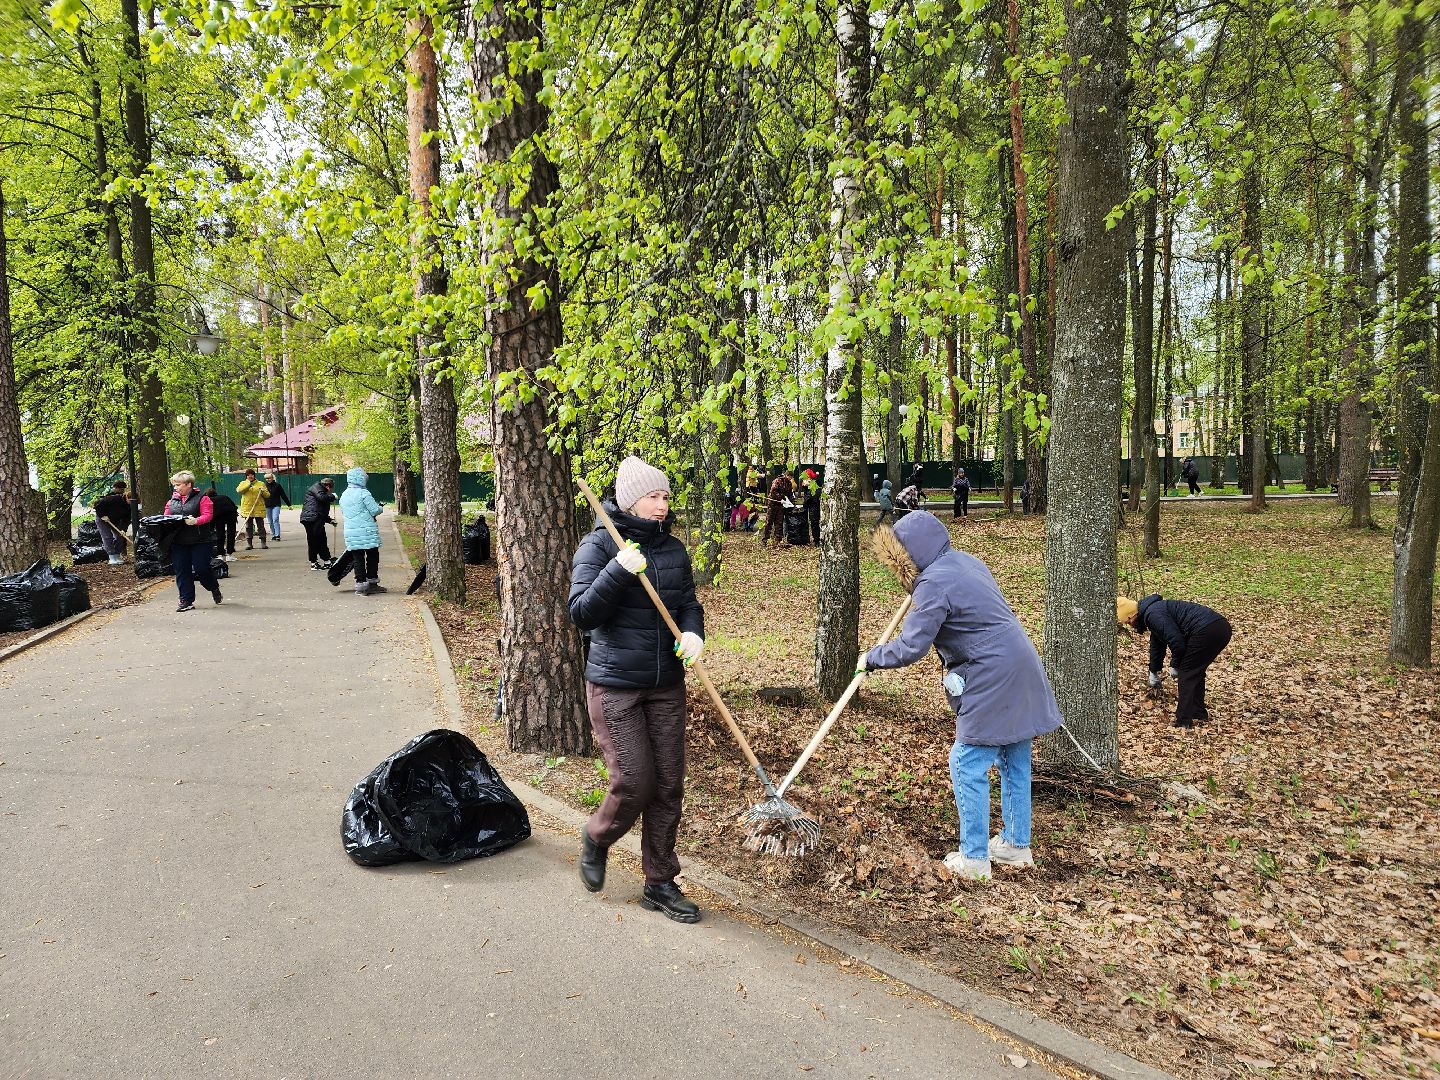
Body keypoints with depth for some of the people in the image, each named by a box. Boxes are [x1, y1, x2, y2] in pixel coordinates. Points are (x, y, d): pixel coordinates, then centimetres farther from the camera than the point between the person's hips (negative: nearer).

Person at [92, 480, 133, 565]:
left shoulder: (130, 506, -11)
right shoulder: (114, 498, -29)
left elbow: (126, 519, -12)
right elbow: (98, 504, -25)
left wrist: (122, 529, -24)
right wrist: (103, 515, -23)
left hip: (114, 520, 6)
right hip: (102, 519, -6)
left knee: (120, 536, -1)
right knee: (108, 537, -12)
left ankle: (118, 556, 8)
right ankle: (112, 558, -13)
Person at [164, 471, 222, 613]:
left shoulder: (201, 498, -3)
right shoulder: (172, 501, 14)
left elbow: (208, 515, -13)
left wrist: (196, 521, -30)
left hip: (200, 541, -5)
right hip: (178, 542, 5)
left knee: (201, 569, -5)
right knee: (181, 571, 3)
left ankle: (214, 588, 25)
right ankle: (186, 601, 10)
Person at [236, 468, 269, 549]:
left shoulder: (261, 484, 10)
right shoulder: (243, 483, 11)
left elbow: (267, 494, 7)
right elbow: (239, 490, -9)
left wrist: (263, 491, -14)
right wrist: (248, 485, -19)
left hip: (259, 509, -1)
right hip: (247, 509, 1)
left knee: (261, 526, 0)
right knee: (248, 527, 2)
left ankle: (263, 542, 3)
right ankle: (249, 543, 5)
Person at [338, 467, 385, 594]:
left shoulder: (344, 495, 12)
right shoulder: (363, 493, -11)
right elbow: (375, 510, -12)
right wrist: (381, 507, 11)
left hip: (350, 533, 6)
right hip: (367, 531, -6)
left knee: (358, 558, 7)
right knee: (372, 556, 7)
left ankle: (360, 584, 6)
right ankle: (372, 582, 12)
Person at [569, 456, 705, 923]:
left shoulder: (674, 550, 6)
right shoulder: (599, 546, -9)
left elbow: (689, 603, 12)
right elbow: (581, 613, -15)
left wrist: (693, 634, -10)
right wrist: (619, 570, -27)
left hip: (667, 686, 5)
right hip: (614, 686, -5)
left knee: (668, 785, 7)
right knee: (634, 782, -6)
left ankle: (660, 884, 23)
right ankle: (596, 839, 28)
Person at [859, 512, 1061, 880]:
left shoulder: (934, 583, -18)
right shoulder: (966, 561, 11)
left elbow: (909, 648, -20)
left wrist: (870, 658, -4)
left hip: (993, 683, -10)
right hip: (1021, 674, 10)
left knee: (968, 766, 0)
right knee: (1014, 763, 18)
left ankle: (974, 859, 8)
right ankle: (1016, 845, 31)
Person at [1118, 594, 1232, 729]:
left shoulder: (1152, 614, -8)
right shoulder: (1155, 609, 24)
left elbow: (1177, 642, -15)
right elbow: (1157, 646, 38)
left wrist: (1175, 666, 4)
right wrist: (1154, 674, 50)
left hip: (1206, 630, -10)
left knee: (1186, 675, 1)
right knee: (1196, 672, 24)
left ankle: (1184, 723, 3)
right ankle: (1199, 712, 33)